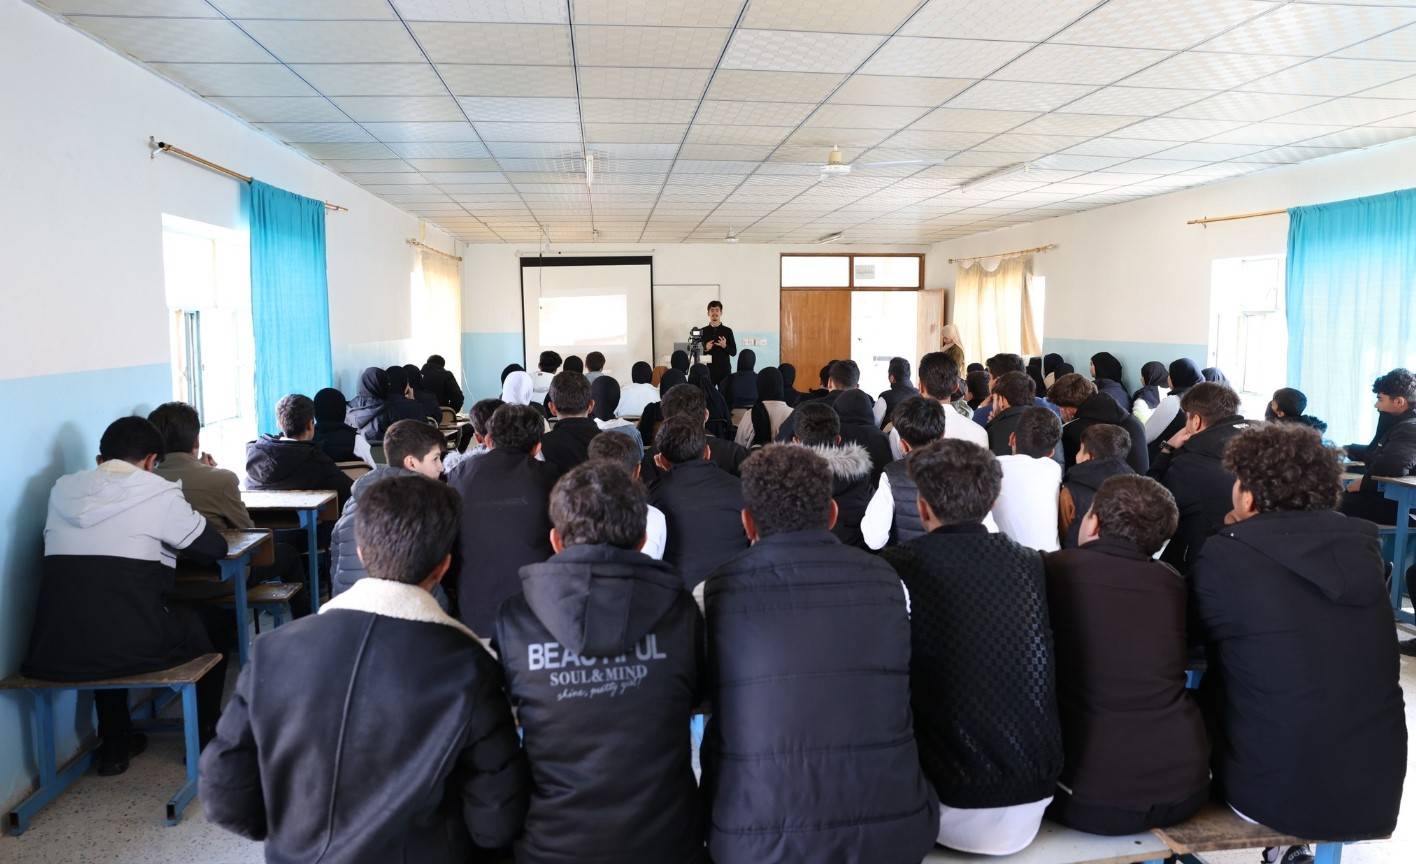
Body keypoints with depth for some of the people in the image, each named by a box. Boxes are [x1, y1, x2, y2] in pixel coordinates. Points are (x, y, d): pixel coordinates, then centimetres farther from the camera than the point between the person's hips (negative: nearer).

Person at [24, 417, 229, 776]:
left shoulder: (63, 489, 10)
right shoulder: (157, 492, -3)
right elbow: (215, 548, 6)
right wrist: (166, 539, 24)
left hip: (52, 652, 5)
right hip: (133, 649, -5)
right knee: (215, 623, 22)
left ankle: (114, 745, 41)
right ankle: (205, 739, 32)